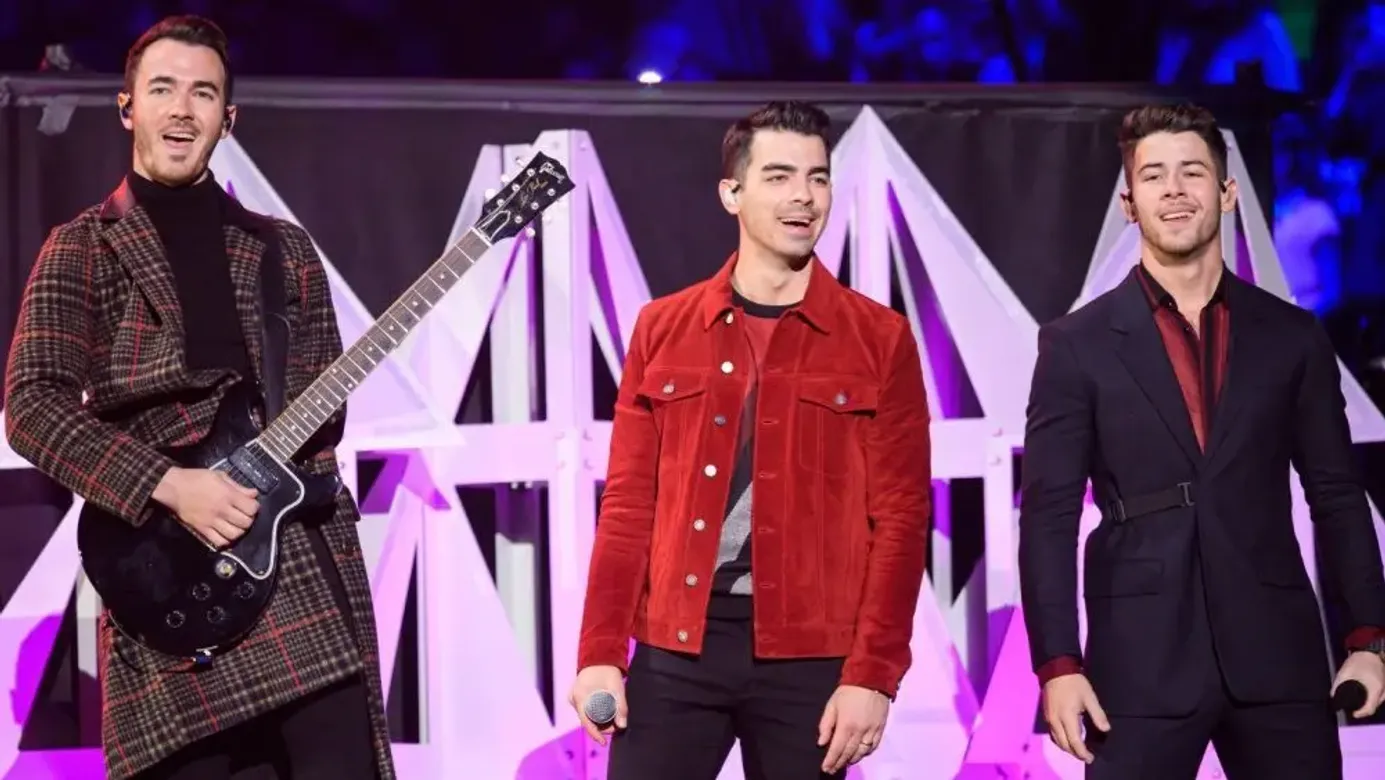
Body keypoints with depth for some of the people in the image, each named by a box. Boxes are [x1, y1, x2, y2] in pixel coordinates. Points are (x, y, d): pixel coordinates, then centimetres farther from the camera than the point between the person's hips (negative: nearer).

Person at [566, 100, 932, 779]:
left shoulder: (879, 339, 2)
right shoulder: (663, 329, 8)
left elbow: (900, 518, -1)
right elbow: (629, 502, 8)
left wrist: (872, 673, -9)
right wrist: (600, 651, 0)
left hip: (811, 653, -1)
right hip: (675, 645, 1)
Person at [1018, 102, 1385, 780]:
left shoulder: (1293, 338, 8)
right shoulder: (1077, 345, 2)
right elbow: (1049, 516, -1)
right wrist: (1058, 665, -9)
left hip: (1277, 657, 2)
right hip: (1141, 663, -2)